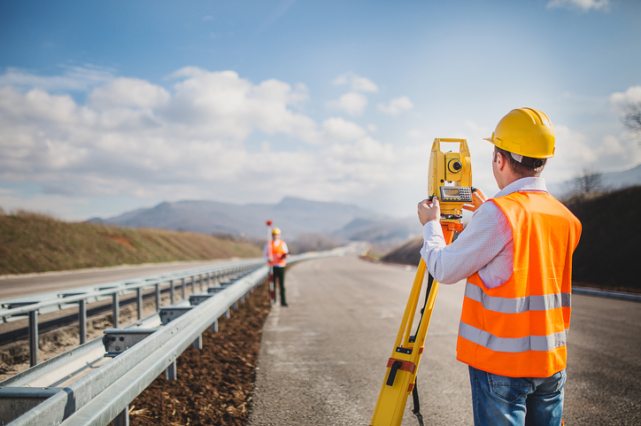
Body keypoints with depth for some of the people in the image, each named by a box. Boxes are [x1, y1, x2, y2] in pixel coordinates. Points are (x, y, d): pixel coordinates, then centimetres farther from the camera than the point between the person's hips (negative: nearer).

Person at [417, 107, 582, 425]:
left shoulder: (497, 214, -17)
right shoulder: (566, 219, 4)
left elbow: (445, 270, -10)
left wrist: (430, 225, 6)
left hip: (501, 363, -6)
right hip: (552, 362, 7)